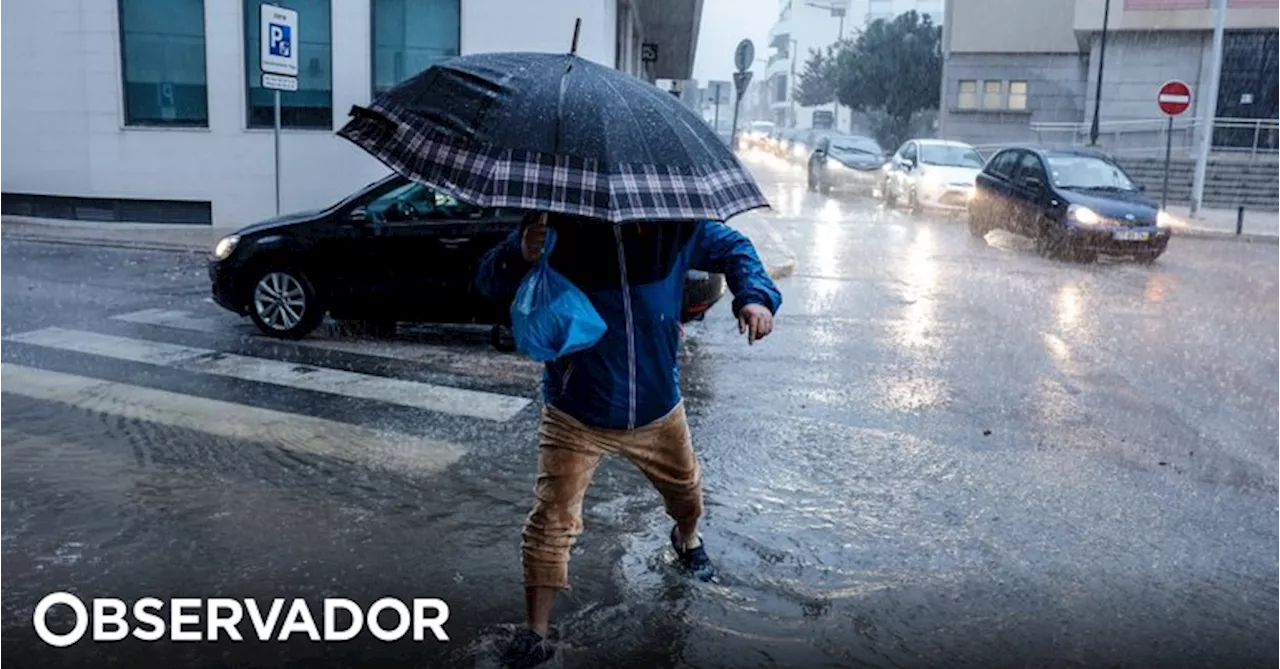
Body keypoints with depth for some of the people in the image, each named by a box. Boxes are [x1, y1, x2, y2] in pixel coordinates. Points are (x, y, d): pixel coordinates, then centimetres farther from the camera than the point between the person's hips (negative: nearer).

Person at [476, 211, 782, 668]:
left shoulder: (674, 224, -10)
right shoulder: (557, 227, -16)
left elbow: (732, 247, 6)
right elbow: (488, 282, -15)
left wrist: (755, 296, -14)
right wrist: (520, 256, -38)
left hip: (658, 407, 3)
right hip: (577, 413, -3)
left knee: (686, 493, 25)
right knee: (551, 521, -6)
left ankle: (687, 541, 61)